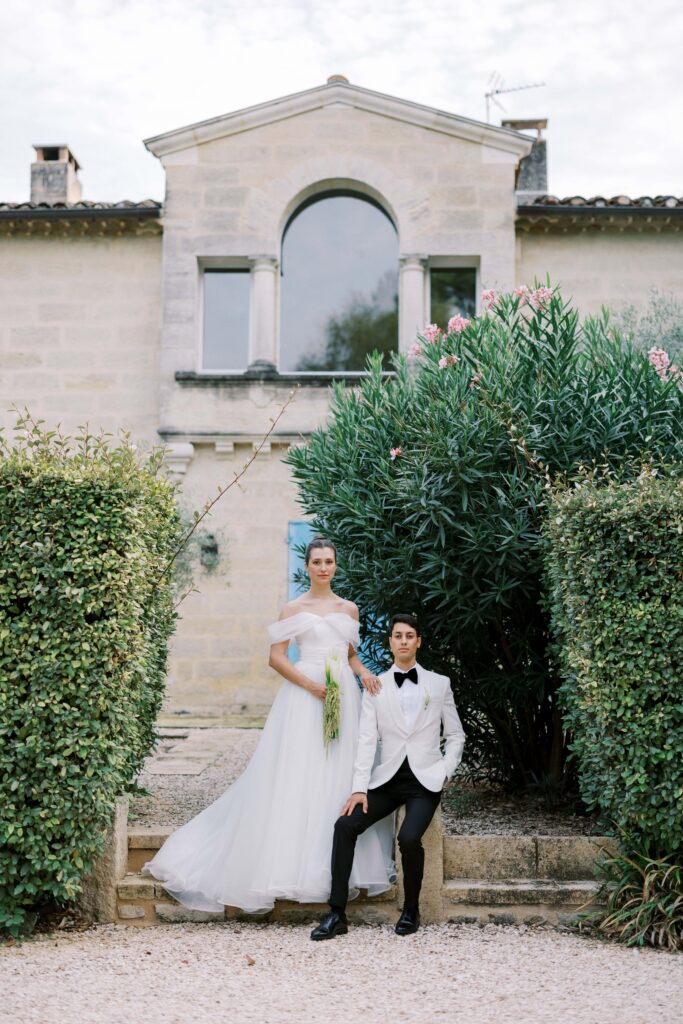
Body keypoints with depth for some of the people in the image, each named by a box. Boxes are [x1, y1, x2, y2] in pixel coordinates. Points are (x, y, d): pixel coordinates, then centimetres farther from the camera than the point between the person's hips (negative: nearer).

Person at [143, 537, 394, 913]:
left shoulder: (349, 608, 14)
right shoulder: (295, 608, 2)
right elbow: (276, 657, -4)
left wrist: (364, 672, 0)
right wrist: (310, 684, -15)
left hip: (343, 697, 4)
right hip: (303, 699, -4)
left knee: (341, 777, 5)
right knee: (295, 779, -6)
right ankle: (282, 865, -1)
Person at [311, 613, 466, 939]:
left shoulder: (439, 683, 6)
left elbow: (455, 735, 11)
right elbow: (366, 740, 0)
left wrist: (444, 772, -3)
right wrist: (359, 788, -9)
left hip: (424, 779, -2)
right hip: (387, 777, 2)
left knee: (409, 837, -28)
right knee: (345, 825, -21)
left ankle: (411, 910, -3)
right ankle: (337, 914, -14)